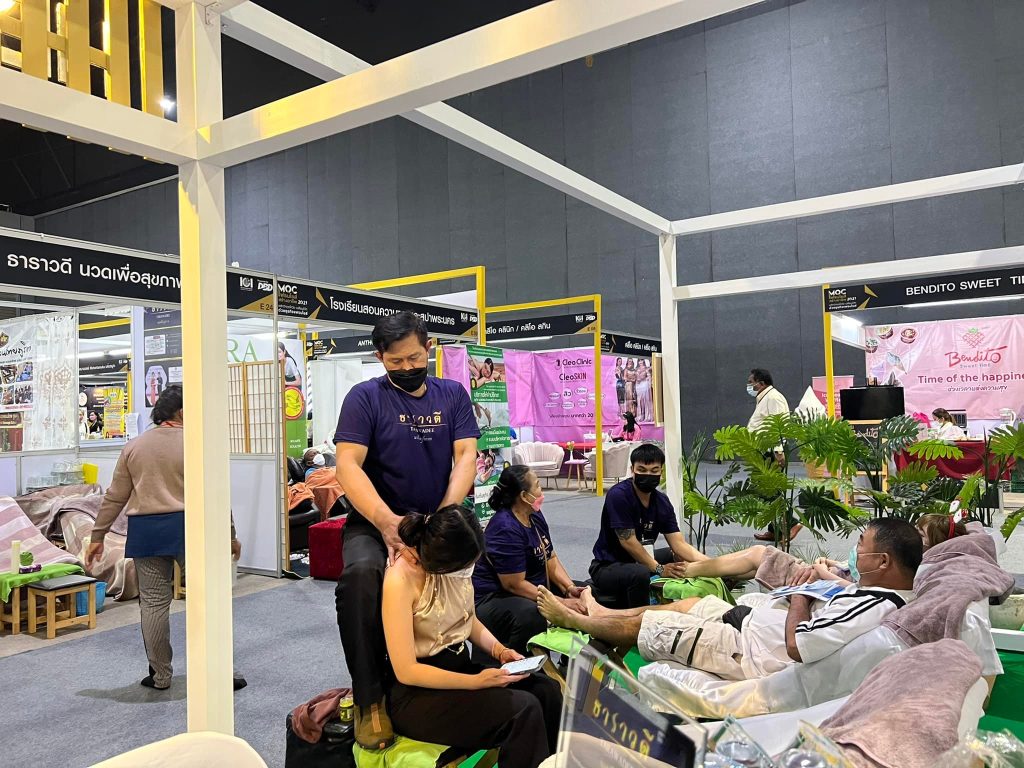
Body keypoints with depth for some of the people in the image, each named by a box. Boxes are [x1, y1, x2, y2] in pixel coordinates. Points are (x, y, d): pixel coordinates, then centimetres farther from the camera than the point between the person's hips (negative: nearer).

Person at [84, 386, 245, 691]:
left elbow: (115, 497, 9)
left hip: (145, 531, 4)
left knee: (153, 602, 11)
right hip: (187, 526, -4)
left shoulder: (134, 446, 7)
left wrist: (97, 535, 17)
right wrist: (230, 534, 2)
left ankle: (160, 676, 21)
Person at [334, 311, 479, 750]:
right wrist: (387, 523, -28)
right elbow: (348, 466, -13)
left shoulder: (453, 395, 8)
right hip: (374, 521, -3)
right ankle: (370, 699, -17)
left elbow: (465, 456, -2)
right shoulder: (365, 397, -2)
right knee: (361, 573, -32)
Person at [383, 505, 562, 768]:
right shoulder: (401, 580, -24)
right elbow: (406, 670, -22)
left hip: (459, 666, 7)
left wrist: (499, 650, -4)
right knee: (523, 709, -24)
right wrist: (476, 682, -22)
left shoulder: (457, 564, -3)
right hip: (418, 693, -7)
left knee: (546, 690, -12)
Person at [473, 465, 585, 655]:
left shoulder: (535, 515, 4)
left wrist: (569, 588, -12)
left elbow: (550, 558, 5)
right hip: (494, 598, -10)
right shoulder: (505, 529, -25)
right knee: (532, 615, -38)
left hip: (534, 588, 10)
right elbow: (514, 584, -25)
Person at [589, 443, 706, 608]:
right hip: (607, 566, -8)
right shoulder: (618, 495, -20)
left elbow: (678, 543, -7)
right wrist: (659, 568, -22)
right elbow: (628, 542, -22)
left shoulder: (662, 502, 0)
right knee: (640, 574, -36)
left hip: (641, 560, 8)